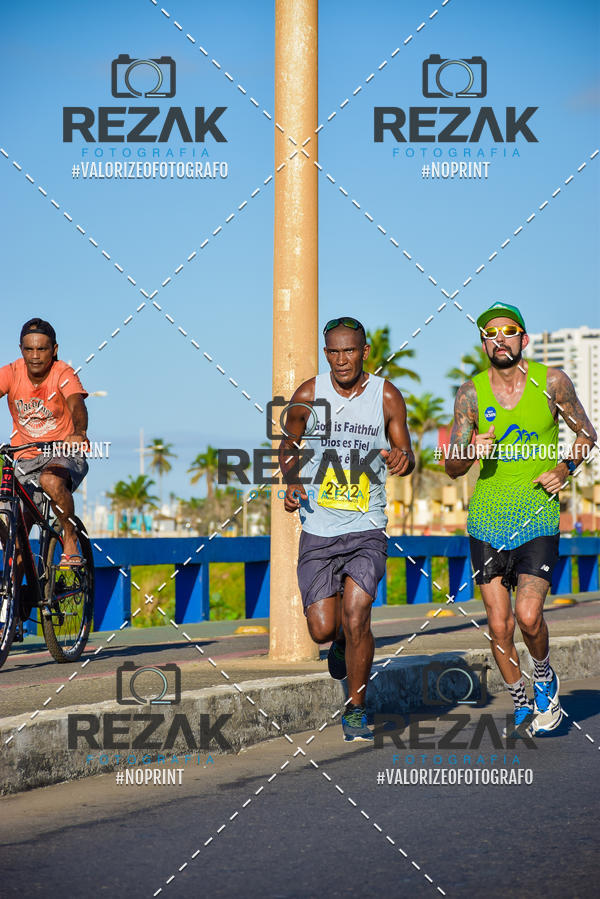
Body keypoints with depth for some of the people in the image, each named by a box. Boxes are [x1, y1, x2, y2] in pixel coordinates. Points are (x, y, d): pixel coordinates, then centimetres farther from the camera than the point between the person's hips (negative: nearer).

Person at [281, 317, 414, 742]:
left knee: (356, 618, -16)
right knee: (322, 630, -3)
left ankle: (356, 710, 4)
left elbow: (405, 454, 1)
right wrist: (291, 482, -11)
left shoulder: (387, 396, -1)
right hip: (318, 529, 1)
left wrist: (402, 459, -25)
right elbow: (289, 443, 9)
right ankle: (344, 639, 37)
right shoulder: (309, 394, 1)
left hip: (367, 530, -1)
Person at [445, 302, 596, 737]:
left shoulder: (552, 381, -4)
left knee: (529, 617, -16)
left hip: (537, 518, -2)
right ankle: (522, 706, 23)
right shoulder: (471, 393, -1)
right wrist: (470, 451, -20)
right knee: (499, 626, 1)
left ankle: (546, 679, 16)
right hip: (487, 521, 2)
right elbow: (452, 467, 2)